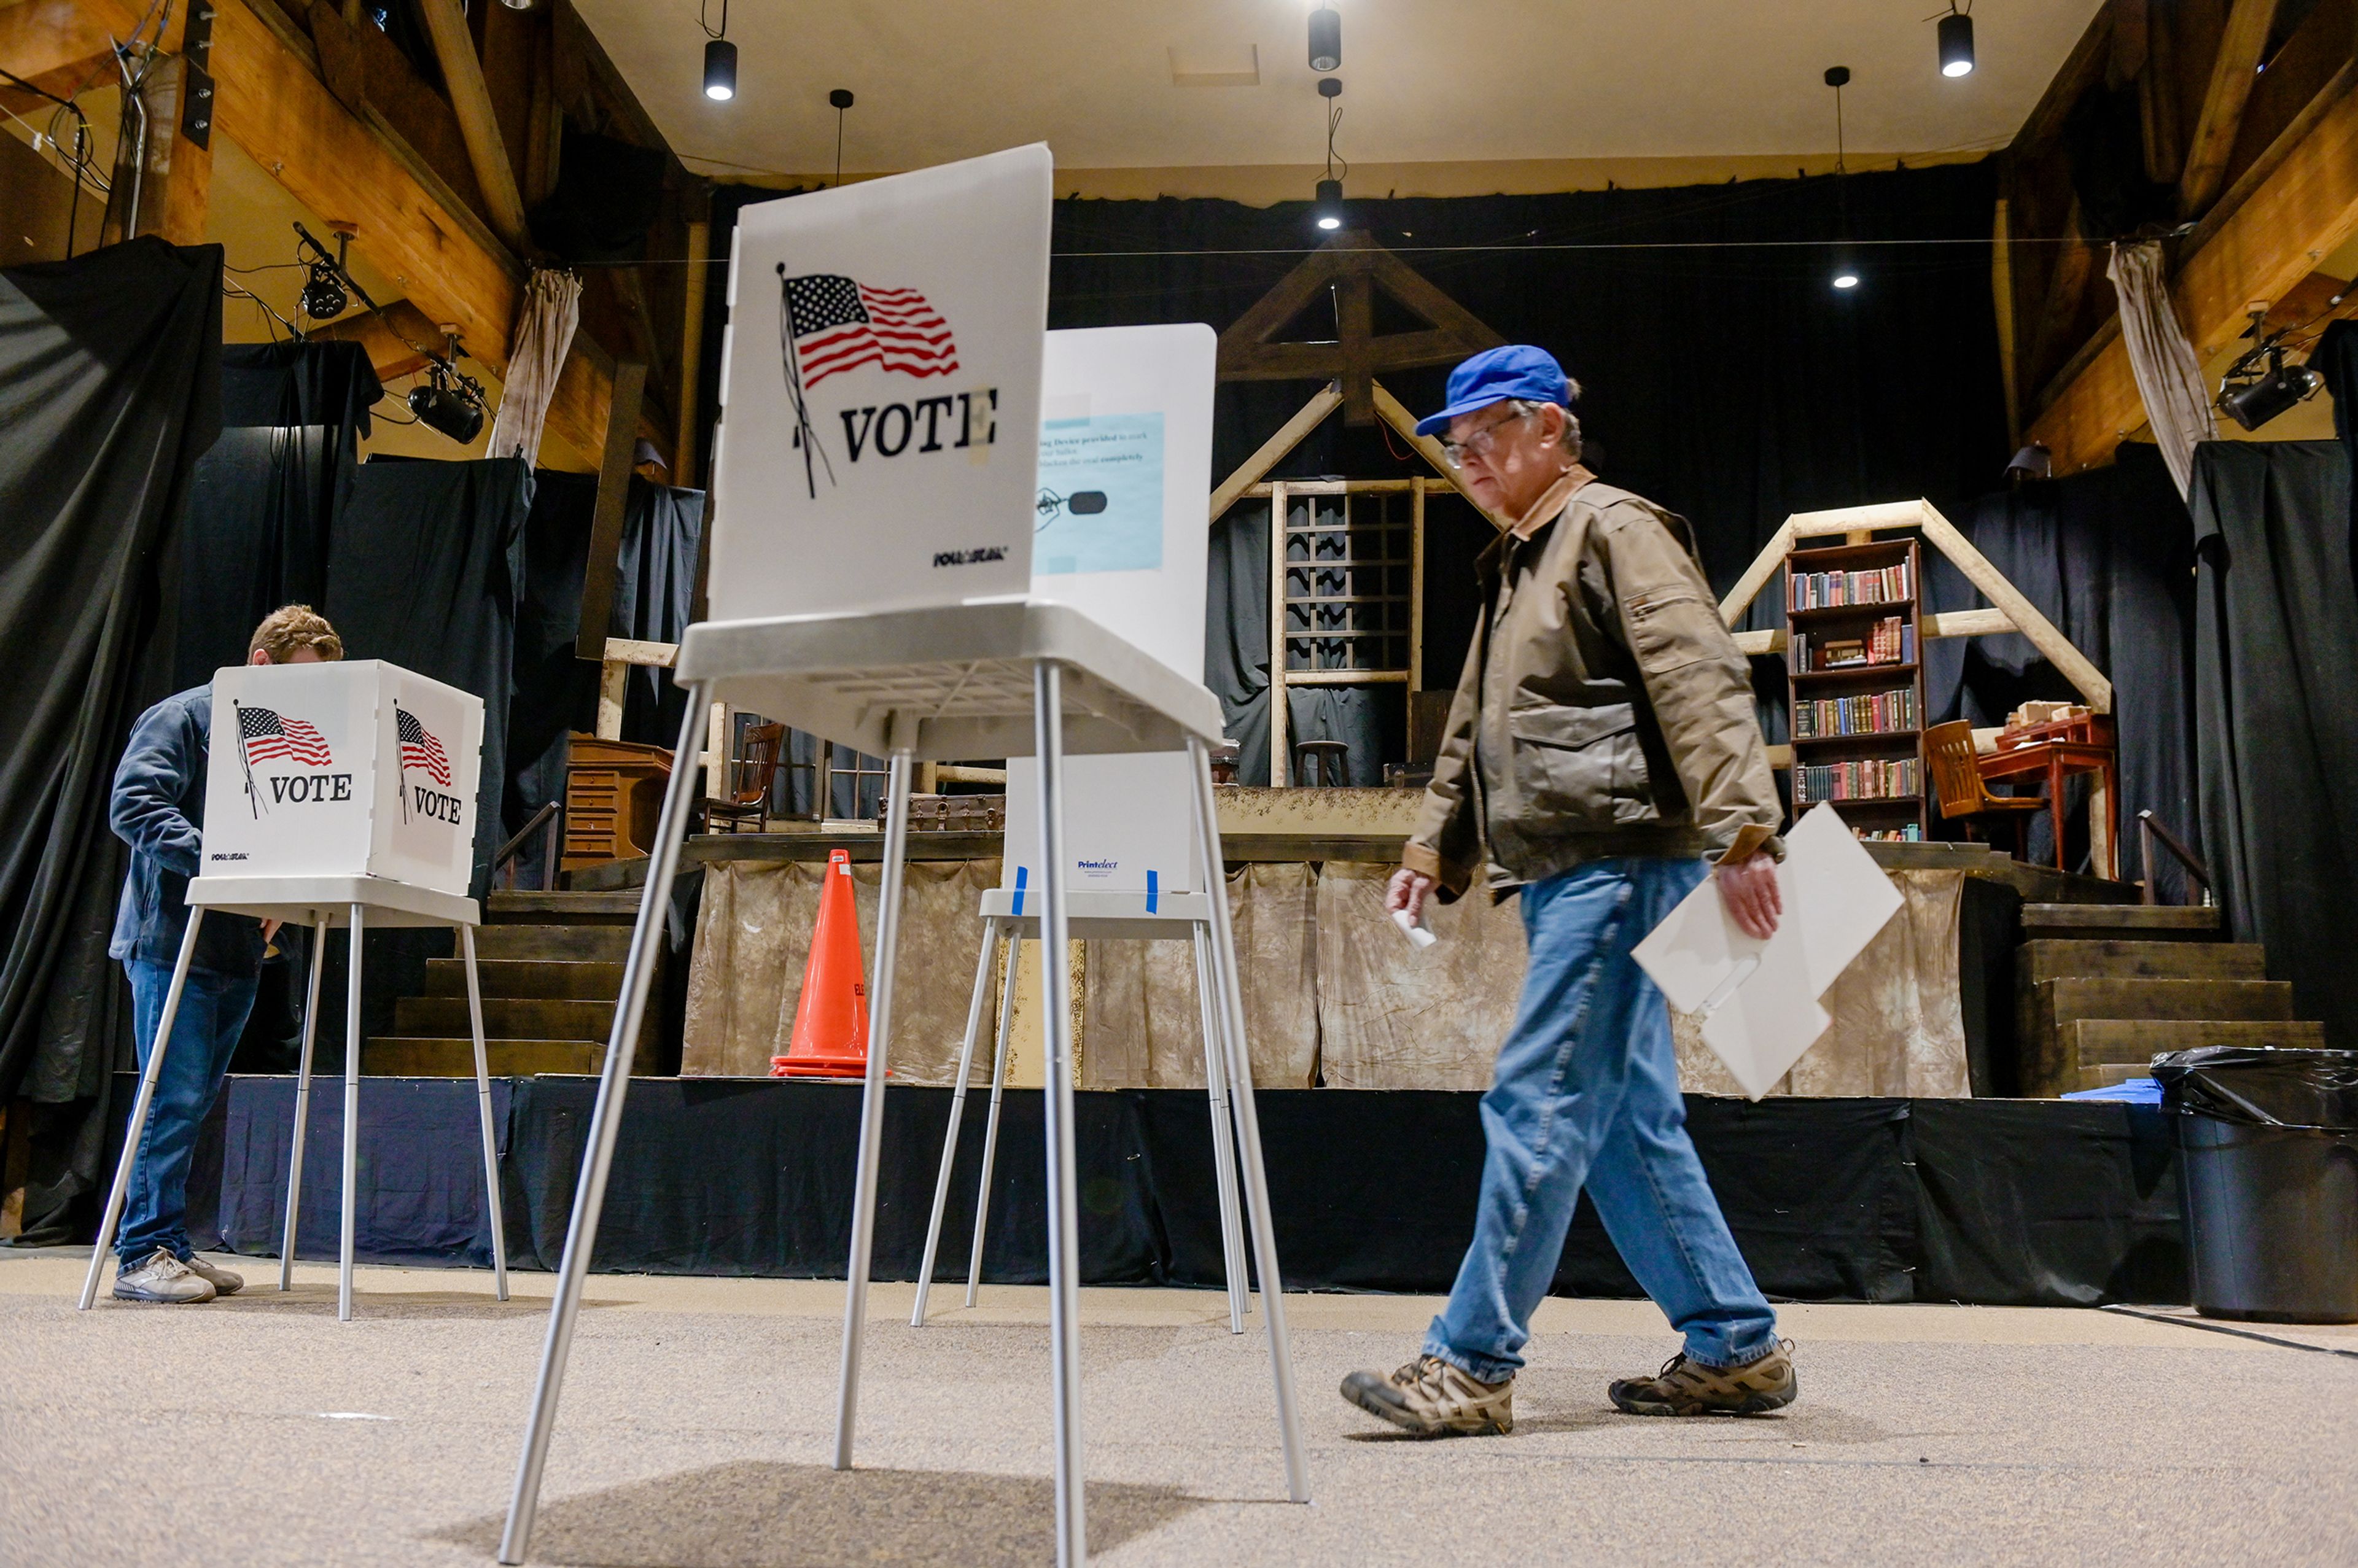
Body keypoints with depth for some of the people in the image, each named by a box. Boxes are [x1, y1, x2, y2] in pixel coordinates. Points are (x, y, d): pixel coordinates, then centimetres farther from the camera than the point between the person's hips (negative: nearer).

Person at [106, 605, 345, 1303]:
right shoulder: (182, 717, -4)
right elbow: (134, 804, -16)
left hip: (239, 946, 7)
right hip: (174, 938, -7)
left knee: (195, 1102, 11)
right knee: (174, 1099, -8)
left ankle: (169, 1247, 18)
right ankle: (145, 1253, -1)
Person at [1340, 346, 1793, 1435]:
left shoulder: (1613, 530, -4)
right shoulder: (1515, 569, 24)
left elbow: (1701, 680, -17)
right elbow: (1472, 734, 27)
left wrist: (1739, 832, -27)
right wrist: (1432, 853, 19)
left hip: (1620, 859, -10)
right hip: (1562, 874, 10)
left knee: (1540, 1105, -10)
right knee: (1629, 1120, 10)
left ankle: (1472, 1365, -5)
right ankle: (1733, 1347, 18)